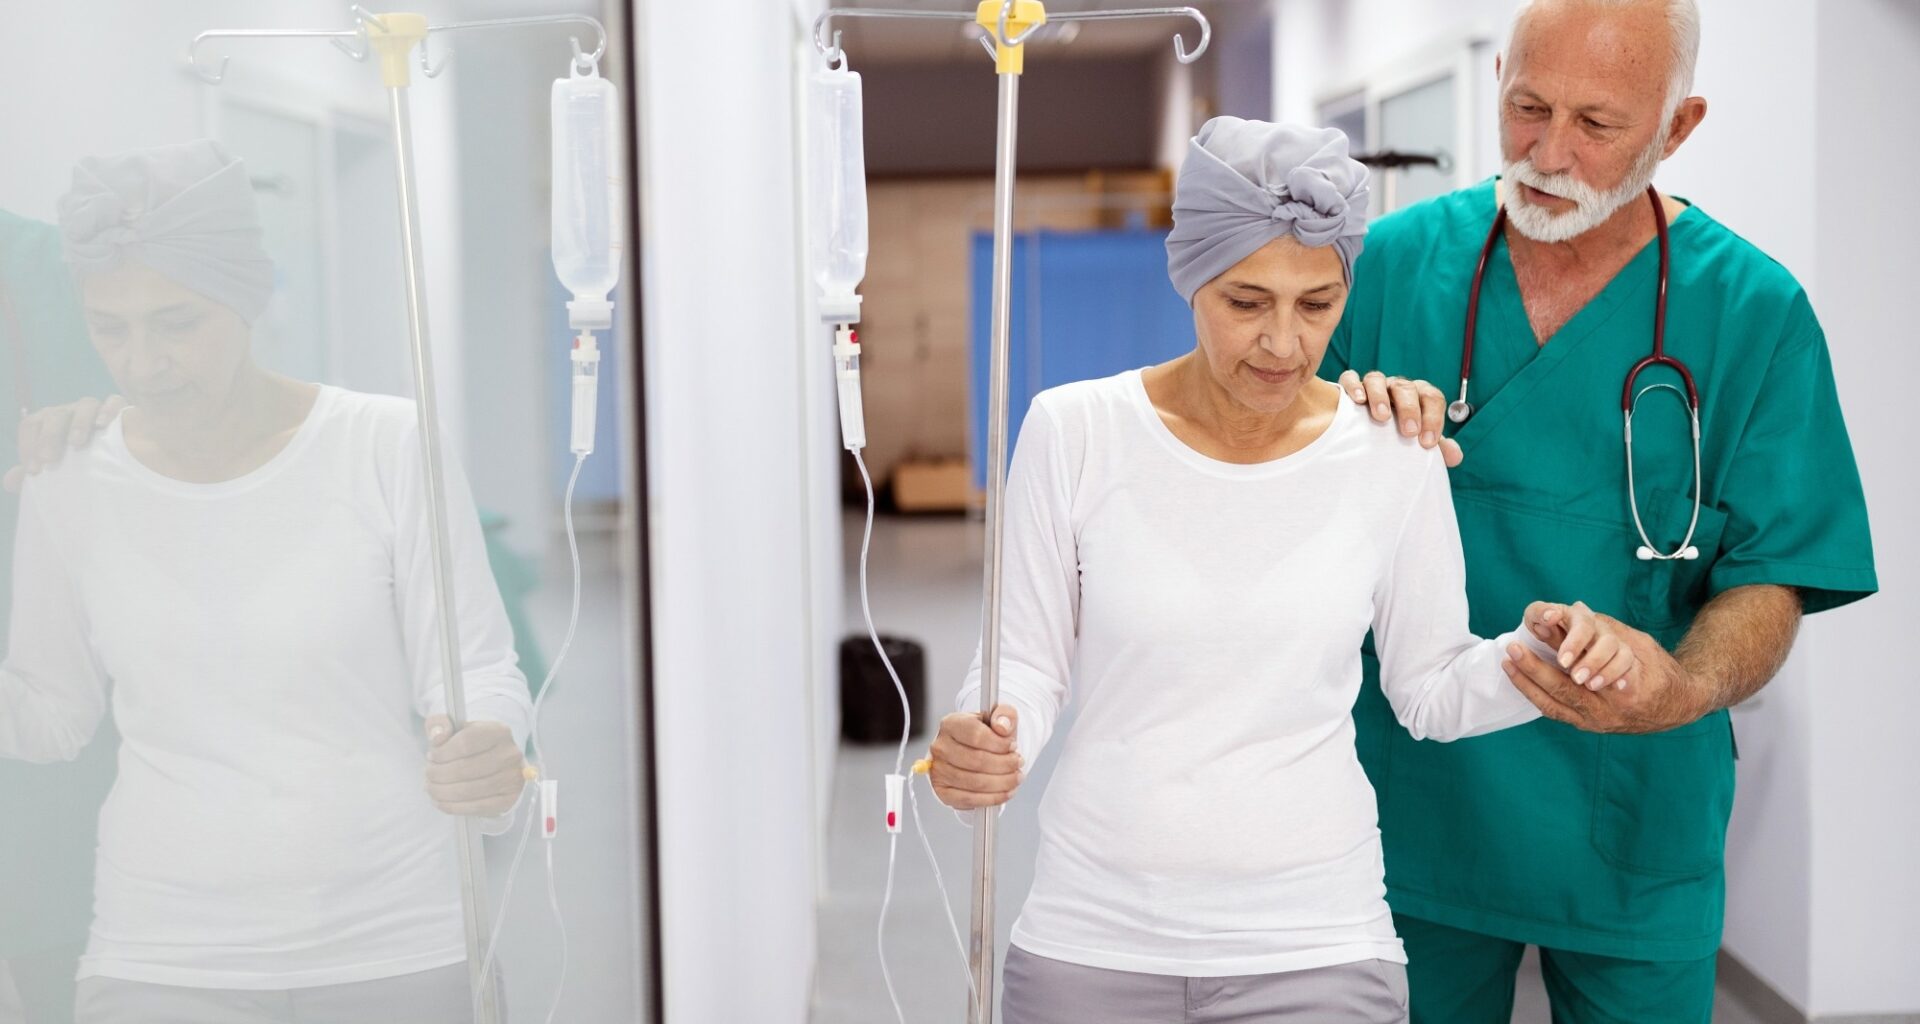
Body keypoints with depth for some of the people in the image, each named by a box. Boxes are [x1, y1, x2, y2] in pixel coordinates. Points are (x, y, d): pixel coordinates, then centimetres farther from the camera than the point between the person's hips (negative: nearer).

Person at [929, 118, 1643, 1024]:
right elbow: (1027, 662, 0)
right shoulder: (1076, 431, -8)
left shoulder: (1391, 457, -5)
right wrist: (979, 743, -21)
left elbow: (1433, 689, 5)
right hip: (1091, 937, 0)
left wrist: (1537, 652, -14)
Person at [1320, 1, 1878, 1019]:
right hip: (1413, 810, 1)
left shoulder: (1754, 312, -8)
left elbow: (1769, 581, -9)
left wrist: (1686, 688, -30)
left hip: (1634, 832, -1)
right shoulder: (1395, 260, -4)